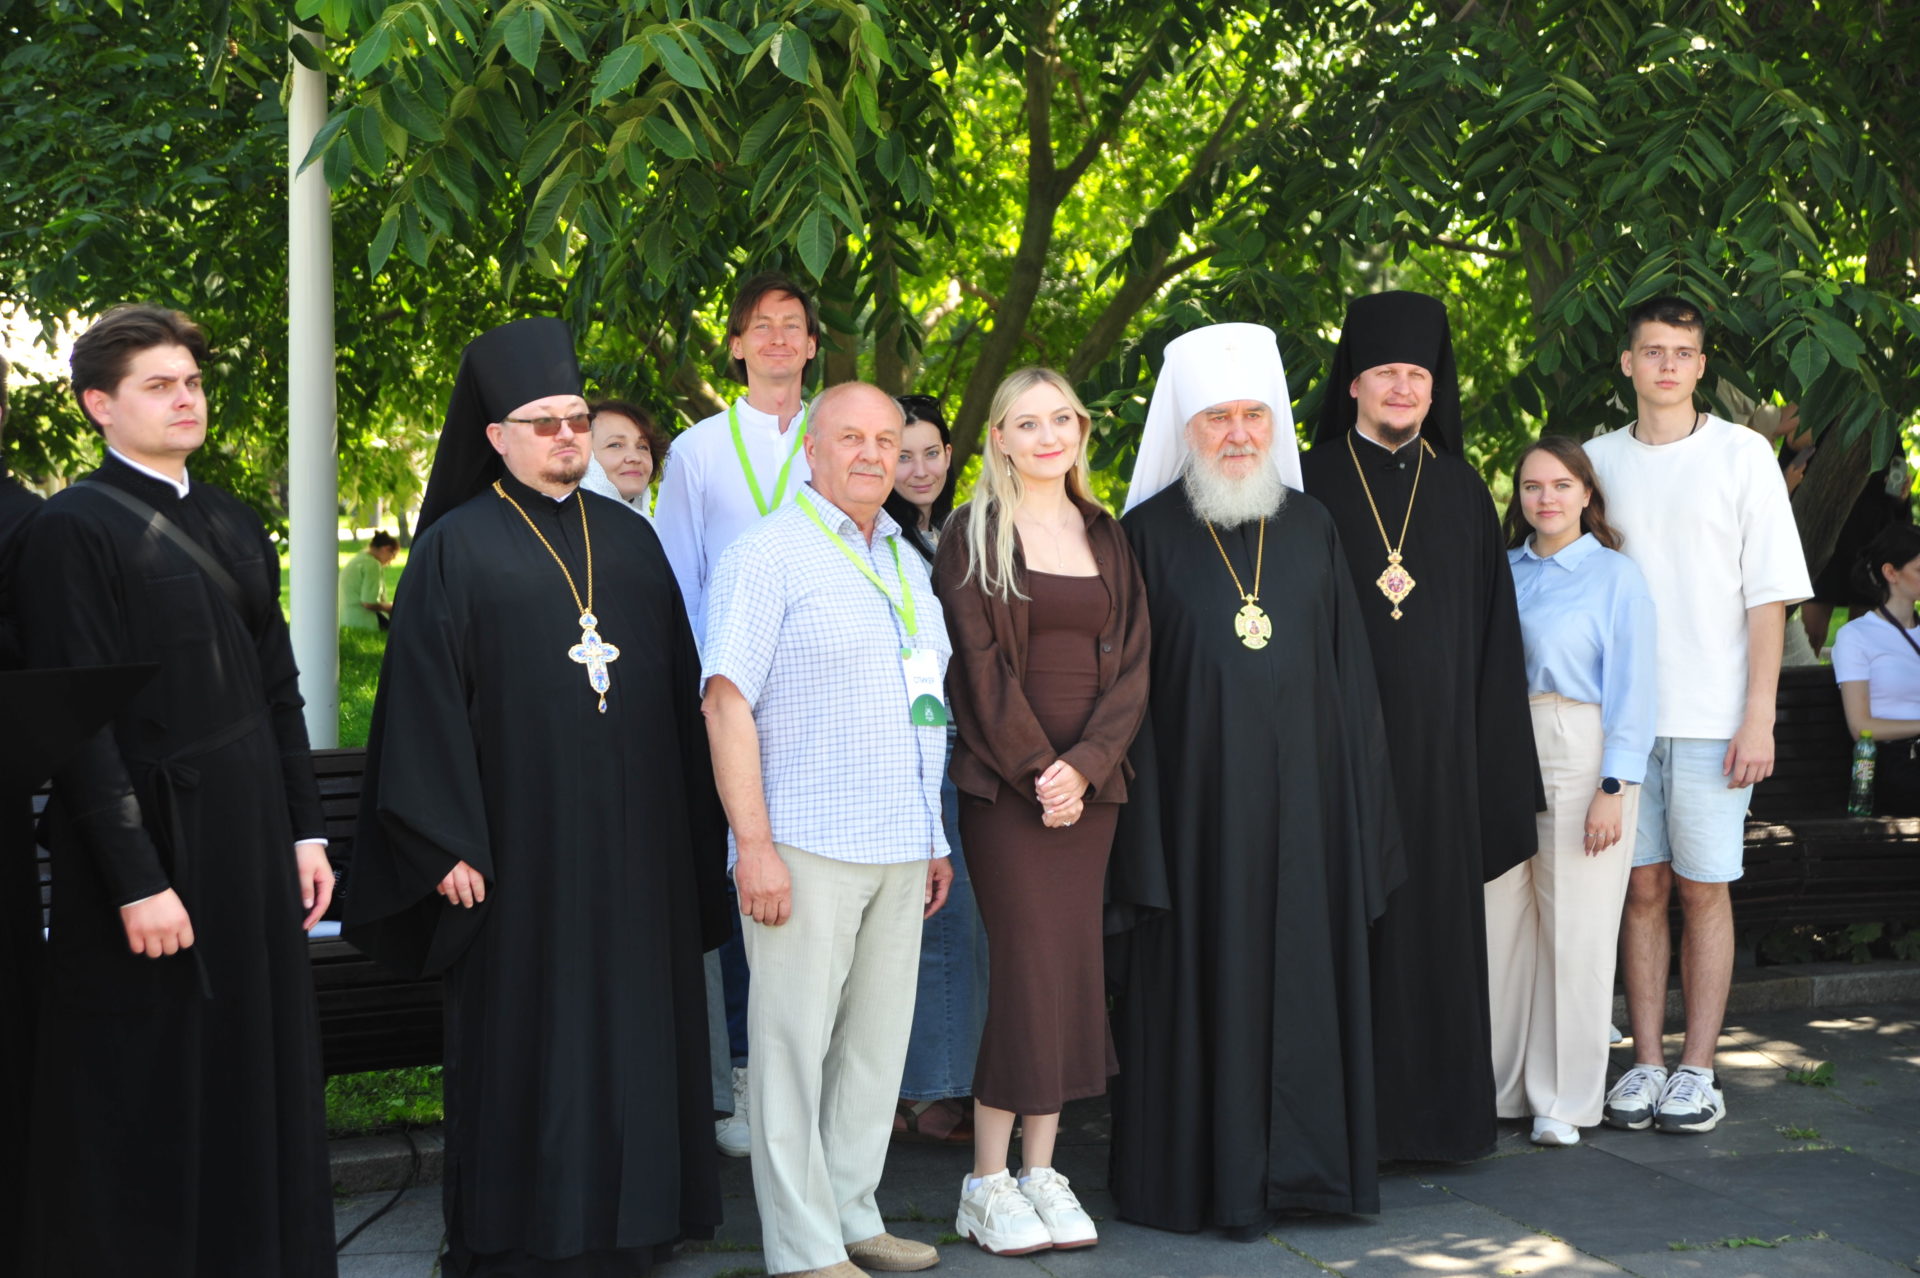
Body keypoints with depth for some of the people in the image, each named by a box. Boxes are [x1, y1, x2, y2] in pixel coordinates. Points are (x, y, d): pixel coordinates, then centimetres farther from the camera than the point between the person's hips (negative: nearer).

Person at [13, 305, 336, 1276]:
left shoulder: (233, 525, 13)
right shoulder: (72, 529, -9)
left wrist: (305, 831, 10)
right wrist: (137, 882, -17)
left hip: (252, 848, 7)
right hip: (149, 843, -7)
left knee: (259, 1077, 12)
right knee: (148, 1107, 2)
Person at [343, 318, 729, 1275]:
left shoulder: (630, 540, 12)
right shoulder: (457, 548, -1)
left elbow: (678, 683, 13)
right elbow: (424, 700, -6)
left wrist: (693, 828, 8)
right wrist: (450, 841, -12)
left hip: (632, 835, 4)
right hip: (521, 831, -4)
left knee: (632, 1025, 7)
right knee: (524, 1030, 1)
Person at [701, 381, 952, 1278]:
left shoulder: (906, 563, 17)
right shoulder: (768, 555, -6)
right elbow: (726, 701, -12)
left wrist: (935, 838, 19)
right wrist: (755, 844, -17)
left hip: (899, 850, 7)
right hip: (806, 849, -7)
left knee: (878, 1044, 11)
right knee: (795, 1044, -2)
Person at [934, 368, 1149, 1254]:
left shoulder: (1106, 537, 13)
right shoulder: (974, 535, 1)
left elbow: (1130, 664, 6)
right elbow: (980, 664, -7)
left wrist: (1084, 766, -8)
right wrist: (1037, 767, -13)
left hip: (1089, 782, 4)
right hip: (1004, 783, -4)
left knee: (1073, 972, 3)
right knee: (1028, 970, -8)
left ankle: (1041, 1171, 11)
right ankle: (988, 1184, 0)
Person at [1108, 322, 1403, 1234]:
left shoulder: (1311, 528, 10)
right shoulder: (1149, 533, -1)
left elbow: (1348, 670, 11)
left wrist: (1358, 804, 6)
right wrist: (1135, 811, -9)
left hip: (1301, 801, 3)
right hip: (1194, 798, -3)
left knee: (1303, 979, 7)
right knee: (1201, 983, 1)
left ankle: (1300, 1164, 18)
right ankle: (1202, 1176, 11)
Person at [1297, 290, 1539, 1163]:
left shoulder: (1461, 491, 11)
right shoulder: (1312, 485, 2)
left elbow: (1492, 628, 10)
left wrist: (1492, 752, 3)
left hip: (1438, 743, 3)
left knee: (1437, 918, 6)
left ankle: (1437, 1107, 15)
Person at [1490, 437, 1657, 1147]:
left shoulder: (1616, 576, 0)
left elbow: (1630, 690, -4)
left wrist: (1613, 788, -10)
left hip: (1579, 763, -4)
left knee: (1575, 933, 0)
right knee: (1500, 926, 4)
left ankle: (1563, 1099, 9)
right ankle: (1501, 1087, 15)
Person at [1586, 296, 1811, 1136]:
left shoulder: (1741, 454, 1)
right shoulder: (1599, 458, 10)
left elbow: (1769, 593, -1)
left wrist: (1759, 715, -9)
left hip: (1712, 715, -2)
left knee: (1704, 891, 1)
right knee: (1642, 887, 5)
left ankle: (1698, 1072, 7)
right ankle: (1645, 1065, 11)